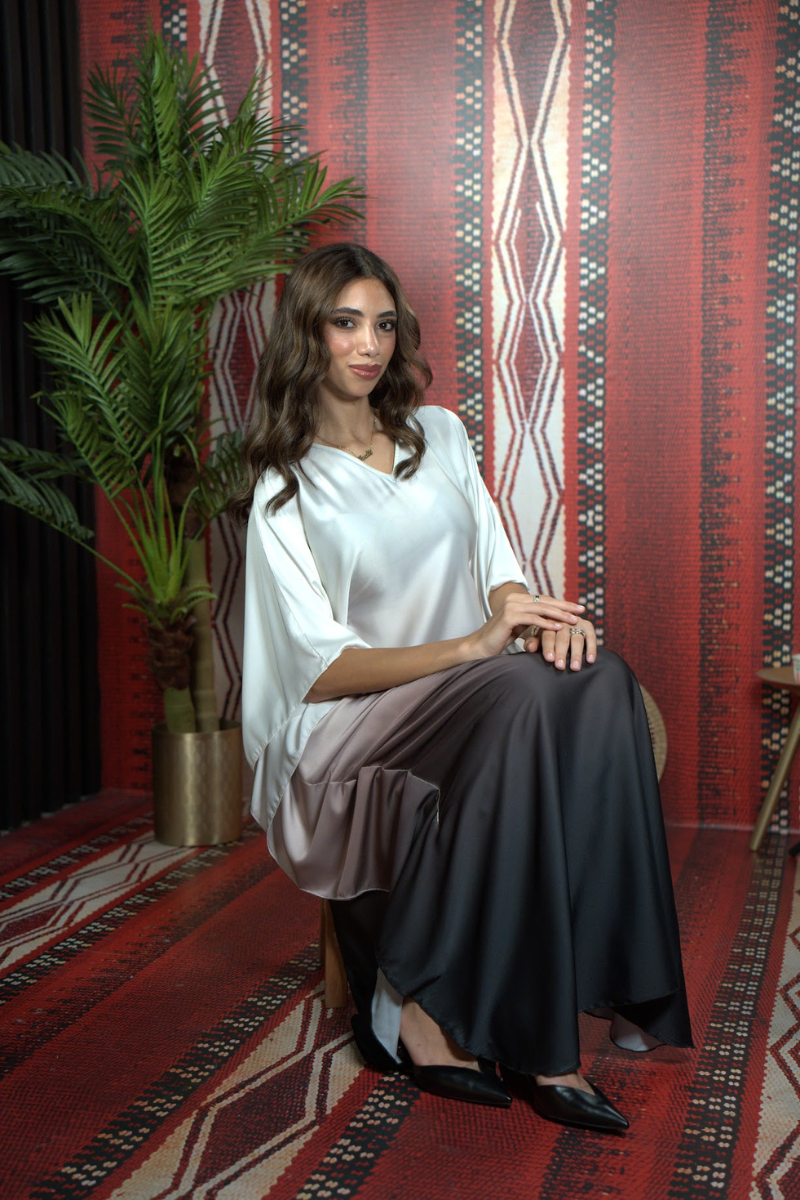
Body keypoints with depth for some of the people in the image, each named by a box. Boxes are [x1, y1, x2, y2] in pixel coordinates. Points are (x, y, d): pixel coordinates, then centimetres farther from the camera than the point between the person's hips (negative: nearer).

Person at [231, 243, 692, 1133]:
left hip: (479, 694, 5)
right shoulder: (284, 490, 2)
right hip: (348, 726, -4)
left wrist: (532, 613, -14)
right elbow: (321, 669, -9)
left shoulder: (438, 433, 17)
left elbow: (496, 565, 12)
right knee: (526, 694, -34)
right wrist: (473, 646, -23)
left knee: (600, 681, -29)